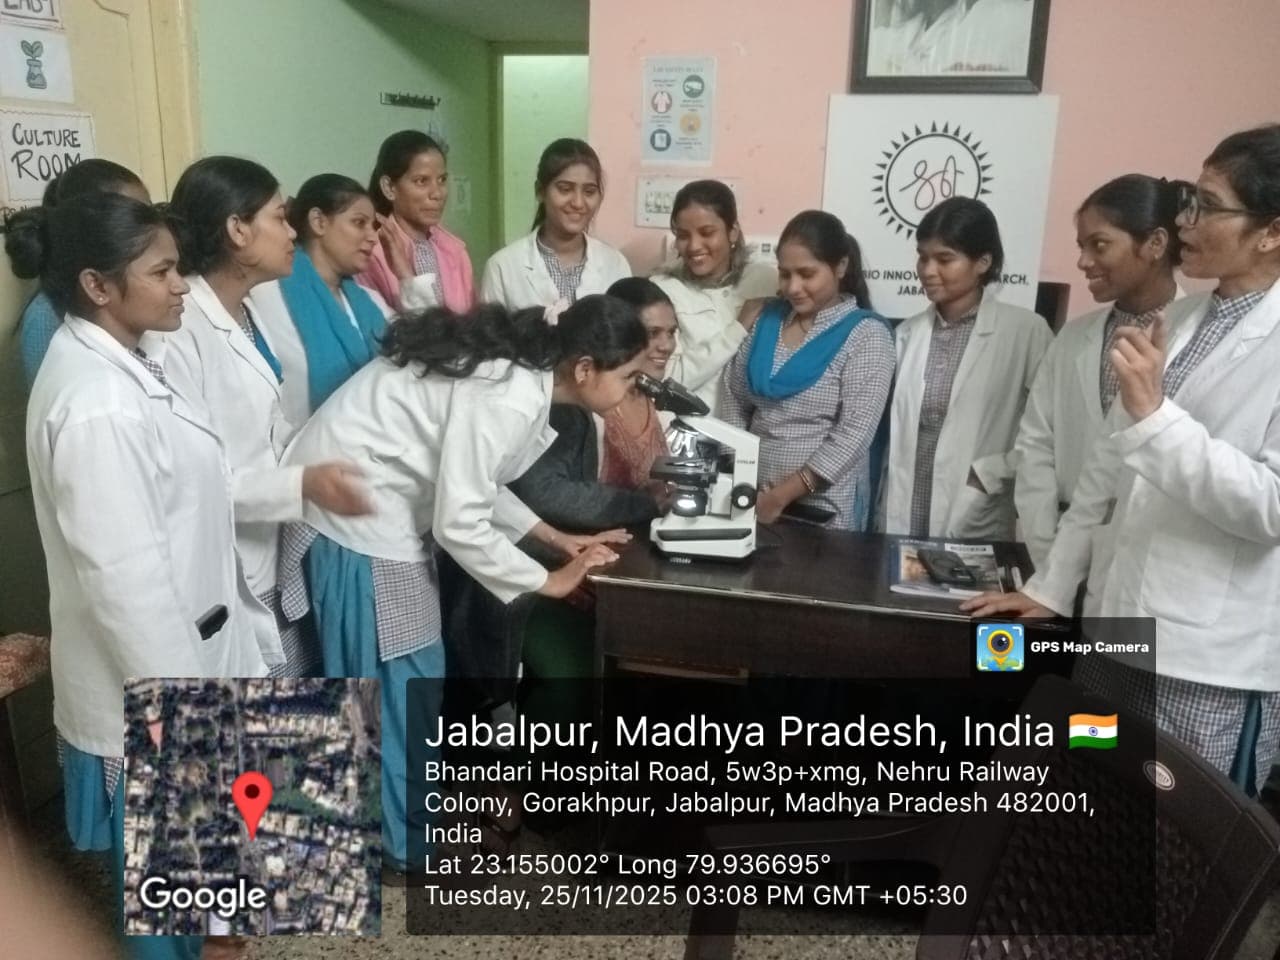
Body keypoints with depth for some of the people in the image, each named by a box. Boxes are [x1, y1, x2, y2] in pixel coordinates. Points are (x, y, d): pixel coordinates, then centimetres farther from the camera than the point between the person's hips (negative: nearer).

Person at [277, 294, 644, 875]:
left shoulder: (521, 372, 4)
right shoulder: (508, 397, -25)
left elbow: (475, 482, 13)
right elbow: (459, 522, -24)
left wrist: (555, 538, 8)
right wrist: (549, 582, -12)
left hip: (375, 504, 10)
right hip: (352, 510, -9)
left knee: (412, 667, 18)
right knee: (393, 675, 2)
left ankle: (413, 804, 35)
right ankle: (409, 840, 19)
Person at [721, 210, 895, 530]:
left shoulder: (866, 335, -9)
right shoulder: (766, 318, 5)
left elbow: (854, 435, -16)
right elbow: (733, 399, 7)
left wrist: (782, 495, -17)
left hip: (823, 508, -4)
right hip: (753, 499, 4)